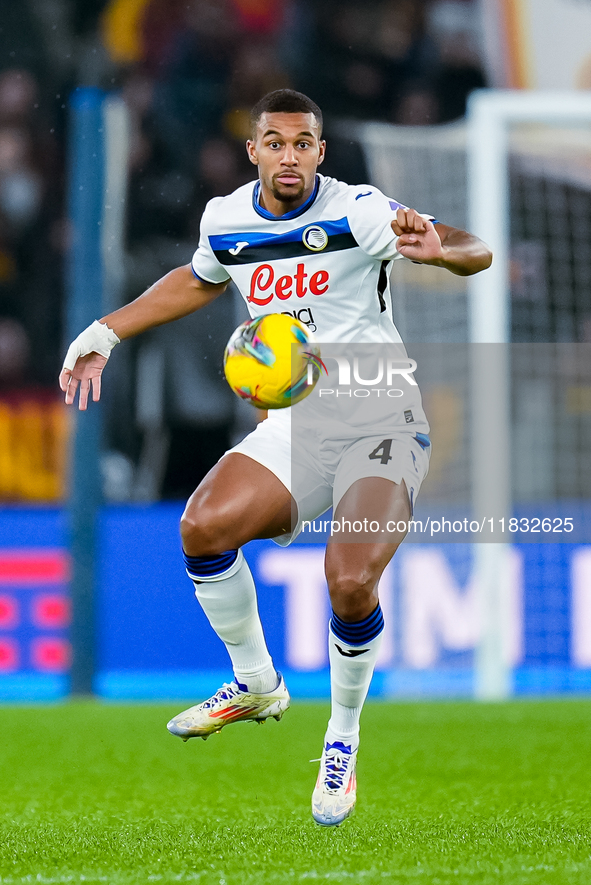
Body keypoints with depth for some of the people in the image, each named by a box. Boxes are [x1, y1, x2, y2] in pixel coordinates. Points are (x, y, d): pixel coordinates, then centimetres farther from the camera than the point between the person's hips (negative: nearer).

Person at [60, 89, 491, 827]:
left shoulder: (355, 212, -14)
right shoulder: (225, 220, 3)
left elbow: (477, 253, -21)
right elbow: (198, 280, 28)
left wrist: (439, 249, -44)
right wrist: (105, 333, 26)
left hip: (381, 422, -5)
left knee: (351, 582, -27)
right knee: (202, 526, -20)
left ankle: (342, 740, 0)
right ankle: (255, 685, 5)